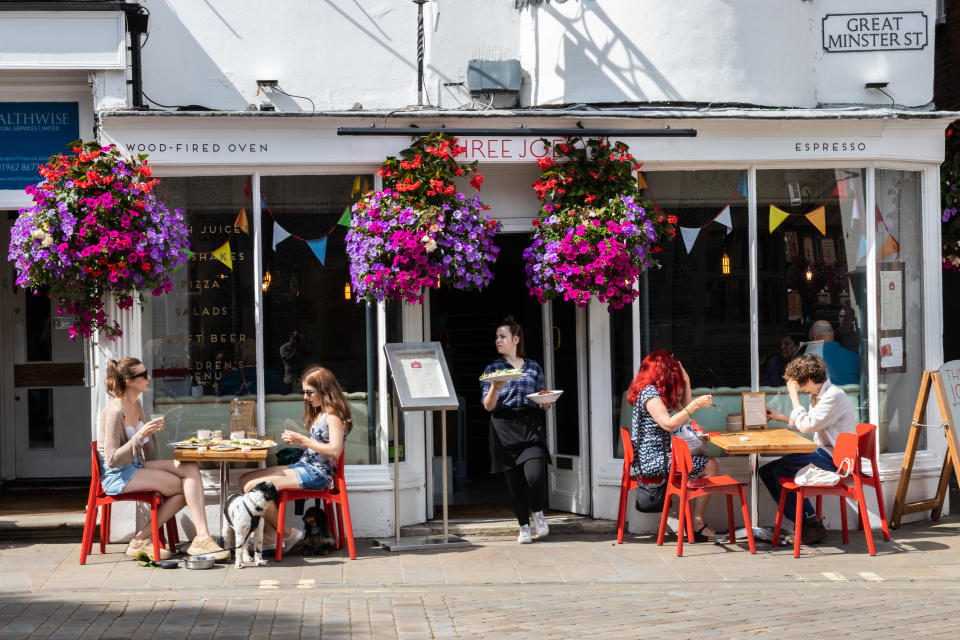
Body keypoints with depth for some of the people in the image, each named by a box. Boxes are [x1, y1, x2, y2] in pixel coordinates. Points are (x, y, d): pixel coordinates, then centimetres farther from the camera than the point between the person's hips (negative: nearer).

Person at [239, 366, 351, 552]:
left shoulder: (333, 415, -11)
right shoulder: (319, 413, 19)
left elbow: (334, 451, -22)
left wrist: (303, 440, -19)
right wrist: (297, 442, 4)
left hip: (317, 473, -11)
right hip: (304, 467, 11)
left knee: (253, 487, -21)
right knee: (245, 480, 4)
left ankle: (287, 534, -6)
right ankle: (270, 535, -1)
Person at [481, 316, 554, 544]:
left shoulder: (533, 367, 13)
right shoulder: (493, 369, 9)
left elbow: (542, 403, 18)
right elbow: (488, 406, 1)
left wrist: (547, 403, -5)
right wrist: (495, 388, -17)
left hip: (531, 427, 0)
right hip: (505, 430, 0)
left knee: (535, 475, -18)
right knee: (514, 481, -1)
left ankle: (538, 512, 9)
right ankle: (524, 527, 13)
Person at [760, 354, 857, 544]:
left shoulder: (834, 396, -17)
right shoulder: (817, 395, 13)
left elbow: (806, 426, -22)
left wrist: (794, 397, -13)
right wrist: (780, 417, 26)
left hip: (835, 458, -10)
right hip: (822, 452, 10)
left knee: (780, 469, -22)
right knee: (767, 471, 3)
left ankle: (811, 522, -13)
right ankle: (802, 521, -2)